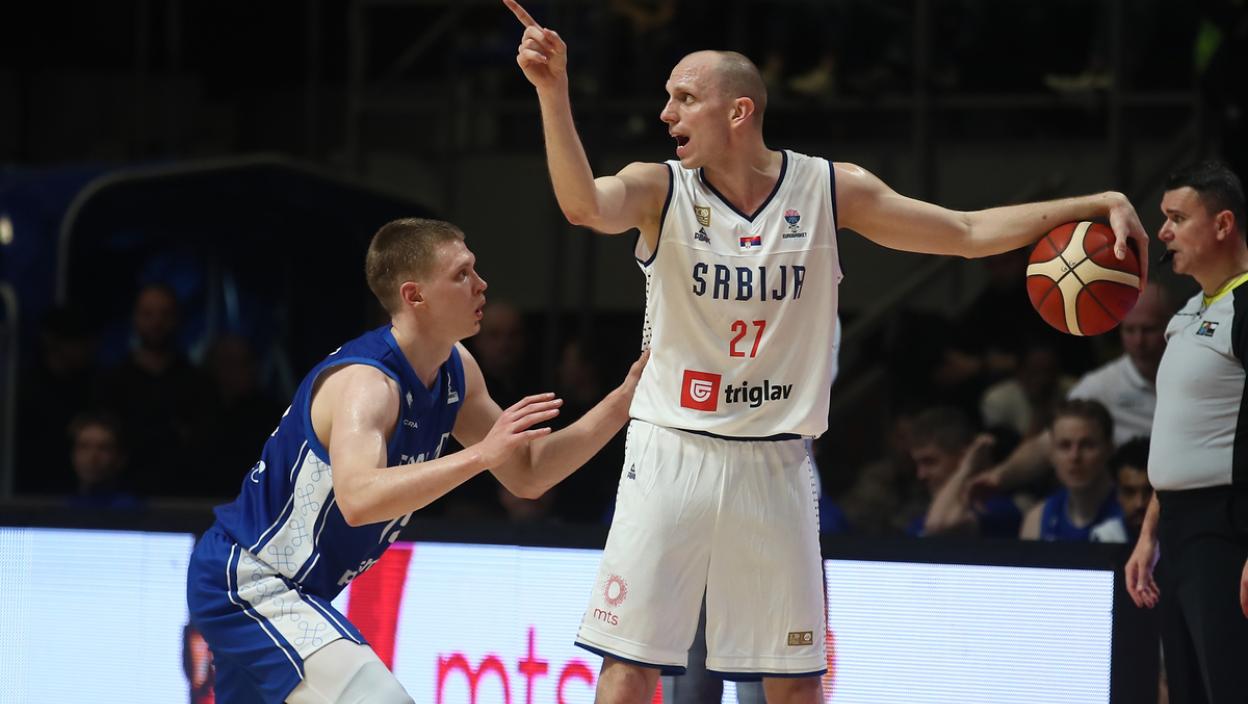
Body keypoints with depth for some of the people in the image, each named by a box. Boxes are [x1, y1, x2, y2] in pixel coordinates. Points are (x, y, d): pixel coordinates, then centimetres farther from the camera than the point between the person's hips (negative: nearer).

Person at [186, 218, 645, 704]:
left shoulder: (454, 372, 2)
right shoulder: (365, 382, -26)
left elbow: (526, 476, 9)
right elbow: (358, 498, -45)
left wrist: (621, 403, -1)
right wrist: (479, 454, -49)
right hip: (245, 580, -10)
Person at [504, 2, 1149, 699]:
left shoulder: (830, 189, 0)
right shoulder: (658, 189, -4)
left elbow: (970, 233, 4)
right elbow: (584, 205, -26)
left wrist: (1091, 206, -5)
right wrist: (554, 93, -42)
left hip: (774, 465, 1)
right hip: (672, 454, -1)